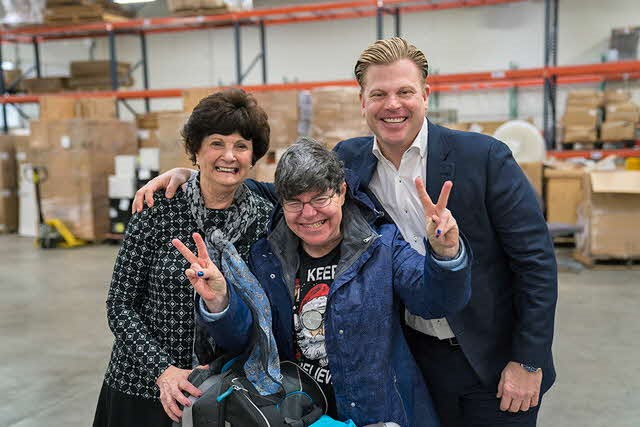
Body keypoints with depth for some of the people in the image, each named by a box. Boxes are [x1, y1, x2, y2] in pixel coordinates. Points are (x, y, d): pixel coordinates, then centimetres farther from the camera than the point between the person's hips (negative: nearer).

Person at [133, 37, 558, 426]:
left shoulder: (485, 157, -14)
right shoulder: (350, 159, -3)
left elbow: (536, 258, -11)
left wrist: (529, 362, -12)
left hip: (494, 359, -2)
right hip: (415, 355, 3)